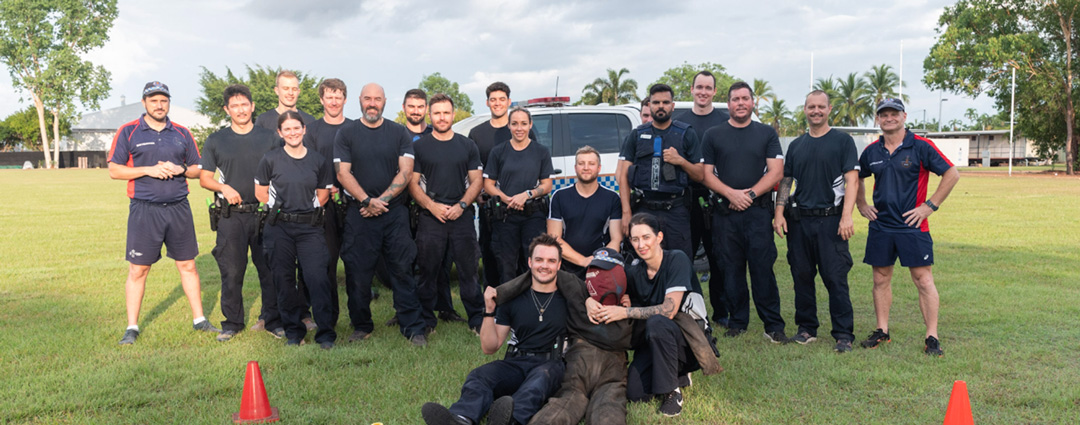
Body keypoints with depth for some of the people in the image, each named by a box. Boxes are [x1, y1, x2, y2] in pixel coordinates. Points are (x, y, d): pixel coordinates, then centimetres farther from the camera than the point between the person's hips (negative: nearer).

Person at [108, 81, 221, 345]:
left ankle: (199, 320, 18)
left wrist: (181, 169, -6)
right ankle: (132, 327, 14)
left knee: (188, 265, 8)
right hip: (144, 210, -3)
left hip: (178, 208, 3)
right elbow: (114, 170, -1)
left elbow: (198, 169, 15)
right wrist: (149, 170, -13)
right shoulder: (128, 132, 3)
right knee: (138, 270, 2)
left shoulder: (182, 133, 11)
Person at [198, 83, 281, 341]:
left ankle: (272, 320, 12)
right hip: (230, 215, 0)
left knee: (270, 269, 0)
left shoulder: (269, 138, 9)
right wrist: (223, 187, -8)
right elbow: (204, 178, 11)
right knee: (231, 271, 1)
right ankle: (232, 323, 14)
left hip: (265, 213, 0)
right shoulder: (215, 141, 9)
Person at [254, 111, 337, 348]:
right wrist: (282, 207, 9)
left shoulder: (318, 161, 5)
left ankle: (326, 334, -5)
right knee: (284, 280, 5)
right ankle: (293, 332, 19)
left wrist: (307, 209, 8)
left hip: (310, 227, 0)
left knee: (317, 277, -11)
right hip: (278, 228, 0)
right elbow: (260, 193, 10)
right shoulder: (270, 160, 2)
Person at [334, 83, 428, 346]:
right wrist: (368, 201, -12)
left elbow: (405, 172, 1)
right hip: (359, 213, 0)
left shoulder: (398, 132, 9)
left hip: (395, 211, 0)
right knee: (358, 273, 3)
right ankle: (361, 326, 18)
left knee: (402, 270, -1)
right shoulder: (346, 133, 7)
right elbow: (343, 173, 0)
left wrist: (382, 199, -10)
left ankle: (413, 328, 4)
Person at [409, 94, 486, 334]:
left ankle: (477, 319, 11)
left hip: (462, 216, 1)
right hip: (430, 217, 0)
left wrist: (461, 205, -7)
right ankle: (426, 321, 14)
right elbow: (412, 183, 4)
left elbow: (476, 181, 8)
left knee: (468, 271, 2)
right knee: (427, 271, 3)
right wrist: (431, 205, -11)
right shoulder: (419, 147, 7)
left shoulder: (467, 146, 11)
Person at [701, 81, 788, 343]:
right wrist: (731, 194, -10)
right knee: (731, 269, 5)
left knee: (763, 268, -5)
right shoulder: (713, 135, 11)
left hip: (759, 211, -1)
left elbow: (776, 172, 3)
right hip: (725, 213, 1)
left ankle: (773, 325, 2)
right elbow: (706, 174, 5)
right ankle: (737, 322, 16)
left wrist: (750, 194, -10)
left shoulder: (767, 134, 10)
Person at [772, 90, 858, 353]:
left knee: (836, 279, -6)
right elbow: (785, 181, 15)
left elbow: (852, 181, -4)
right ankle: (807, 328, 19)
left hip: (831, 220, -4)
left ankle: (844, 334, 2)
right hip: (799, 220, 4)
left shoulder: (843, 141, 2)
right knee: (802, 277, 8)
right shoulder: (796, 146, 15)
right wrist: (779, 212, 2)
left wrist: (846, 216, -15)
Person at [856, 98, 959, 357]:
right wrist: (861, 205, 14)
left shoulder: (920, 146, -5)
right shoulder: (872, 151, 7)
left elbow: (952, 174, -5)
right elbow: (858, 177, 25)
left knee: (924, 280, -2)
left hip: (913, 227, -4)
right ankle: (882, 331, 21)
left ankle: (932, 337, 4)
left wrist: (930, 205, -9)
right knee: (881, 280, 10)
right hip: (880, 226, 4)